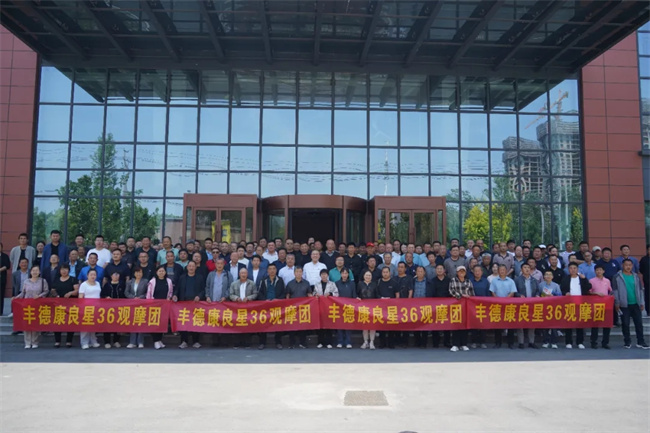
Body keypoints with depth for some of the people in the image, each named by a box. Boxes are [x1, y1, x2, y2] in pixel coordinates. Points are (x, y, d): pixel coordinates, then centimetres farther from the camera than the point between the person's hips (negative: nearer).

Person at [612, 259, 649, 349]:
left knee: (639, 323, 5)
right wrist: (617, 303, -8)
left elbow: (640, 290, 13)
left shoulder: (636, 276, 8)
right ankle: (627, 342, 14)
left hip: (635, 304, 3)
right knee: (625, 324, 4)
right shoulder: (617, 277, -4)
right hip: (624, 304, -3)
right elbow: (615, 291, -4)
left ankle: (641, 342, 13)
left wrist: (641, 303, 9)